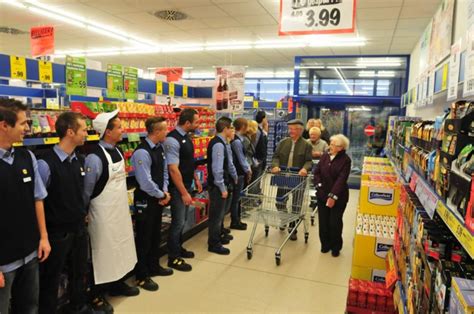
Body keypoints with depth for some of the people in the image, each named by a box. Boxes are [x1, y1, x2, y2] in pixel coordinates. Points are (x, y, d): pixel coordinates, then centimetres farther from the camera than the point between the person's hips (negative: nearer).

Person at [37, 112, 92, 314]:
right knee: (51, 280, 13)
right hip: (56, 233, -7)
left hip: (79, 229, 7)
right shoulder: (46, 163, -21)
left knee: (79, 273, 24)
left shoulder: (80, 161, 1)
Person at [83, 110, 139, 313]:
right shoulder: (95, 158, -23)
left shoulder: (117, 151, 4)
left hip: (121, 210, 8)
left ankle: (118, 284, 38)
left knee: (120, 247, 19)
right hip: (104, 214, -8)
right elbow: (86, 190, -13)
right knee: (104, 252, 5)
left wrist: (124, 204, 17)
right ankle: (97, 296, 24)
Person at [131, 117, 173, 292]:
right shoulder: (142, 153, -23)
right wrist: (161, 195, -12)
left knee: (156, 235, 20)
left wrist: (165, 192, -2)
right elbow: (146, 183, -25)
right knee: (144, 238, 4)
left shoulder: (159, 148, 4)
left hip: (158, 199, 9)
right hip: (145, 201, -9)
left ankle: (154, 267, 38)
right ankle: (141, 276, 20)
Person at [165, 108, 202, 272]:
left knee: (183, 220, 20)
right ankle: (173, 258, 18)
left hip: (187, 185, 9)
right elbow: (173, 169, -25)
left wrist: (196, 179, 16)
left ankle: (178, 248, 38)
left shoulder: (187, 137, 5)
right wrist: (184, 193, -22)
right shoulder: (172, 140, -23)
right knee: (178, 222, 2)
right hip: (178, 188, -9)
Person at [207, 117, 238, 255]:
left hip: (224, 183, 10)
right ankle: (214, 244, 17)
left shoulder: (225, 143, 8)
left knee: (221, 212, 23)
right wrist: (222, 188, -21)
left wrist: (234, 176, 24)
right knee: (216, 214, 3)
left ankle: (219, 236, 41)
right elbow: (217, 169, -25)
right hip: (217, 185, -10)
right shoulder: (218, 145, -23)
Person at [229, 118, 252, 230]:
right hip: (238, 173, -10)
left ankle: (237, 220, 28)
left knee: (237, 198, 17)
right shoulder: (236, 141, -20)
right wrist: (248, 170, -5)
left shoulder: (239, 139, 10)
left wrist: (248, 169, 7)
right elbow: (240, 159, -17)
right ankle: (234, 222, 13)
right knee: (235, 198, 2)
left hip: (241, 172, 10)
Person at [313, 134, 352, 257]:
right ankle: (325, 245, 28)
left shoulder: (345, 160, -10)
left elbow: (341, 179, -16)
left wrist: (333, 196, -20)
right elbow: (317, 172, 6)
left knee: (335, 223, 5)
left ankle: (336, 247, 25)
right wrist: (319, 185, -9)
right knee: (323, 222, 9)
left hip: (338, 197, -4)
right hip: (322, 195, 4)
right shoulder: (324, 156, 3)